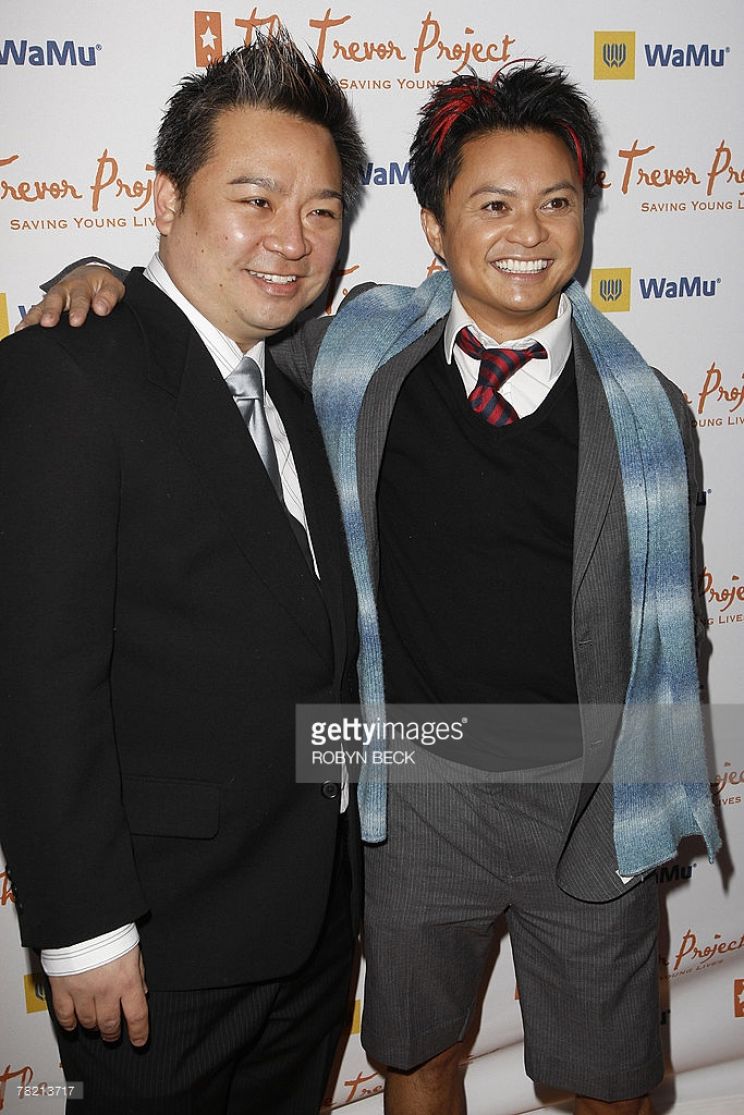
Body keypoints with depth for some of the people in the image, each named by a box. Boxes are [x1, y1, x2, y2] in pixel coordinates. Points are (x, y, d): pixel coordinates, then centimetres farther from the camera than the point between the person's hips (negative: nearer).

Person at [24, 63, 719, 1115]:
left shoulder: (648, 412, -5)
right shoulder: (361, 358, -5)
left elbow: (671, 623, 4)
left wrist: (659, 808, 7)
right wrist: (100, 282, -7)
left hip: (592, 806, 0)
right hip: (419, 800, 1)